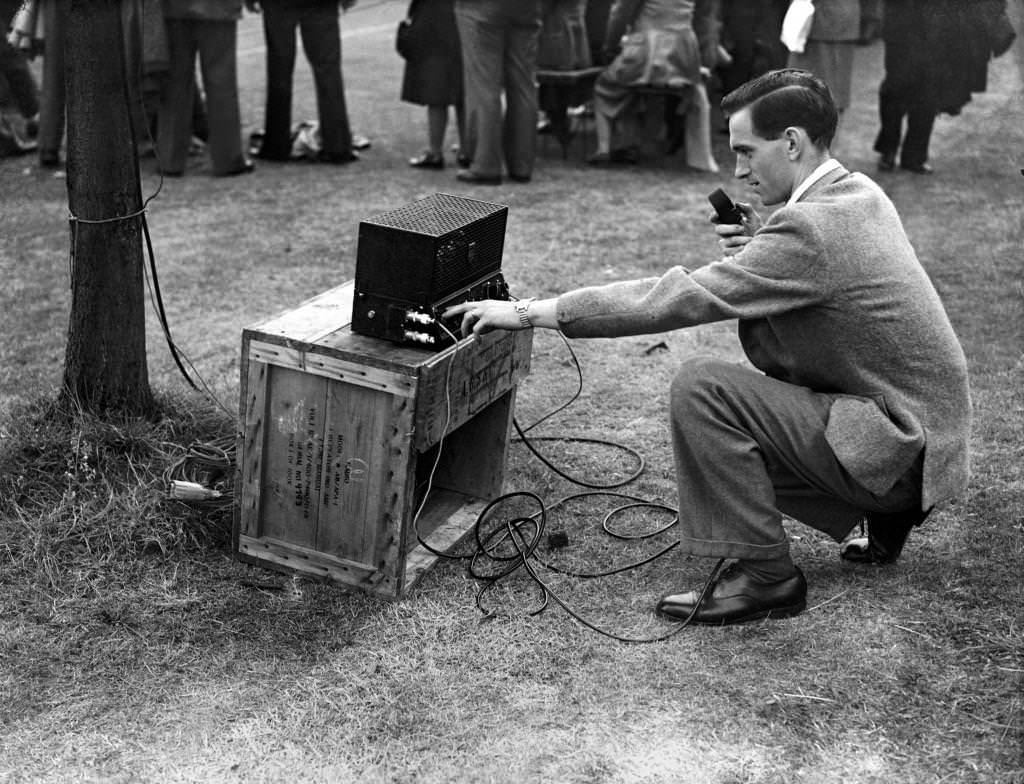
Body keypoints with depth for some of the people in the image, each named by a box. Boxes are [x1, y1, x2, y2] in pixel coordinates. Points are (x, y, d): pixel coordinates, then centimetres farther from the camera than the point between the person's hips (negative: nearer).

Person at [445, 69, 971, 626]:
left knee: (700, 388, -20)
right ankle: (885, 511, 23)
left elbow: (679, 299, -26)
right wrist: (754, 249, -4)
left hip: (898, 445, -10)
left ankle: (765, 575, -10)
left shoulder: (812, 226, -24)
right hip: (921, 432, 10)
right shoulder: (857, 192, 6)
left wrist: (531, 312, -23)